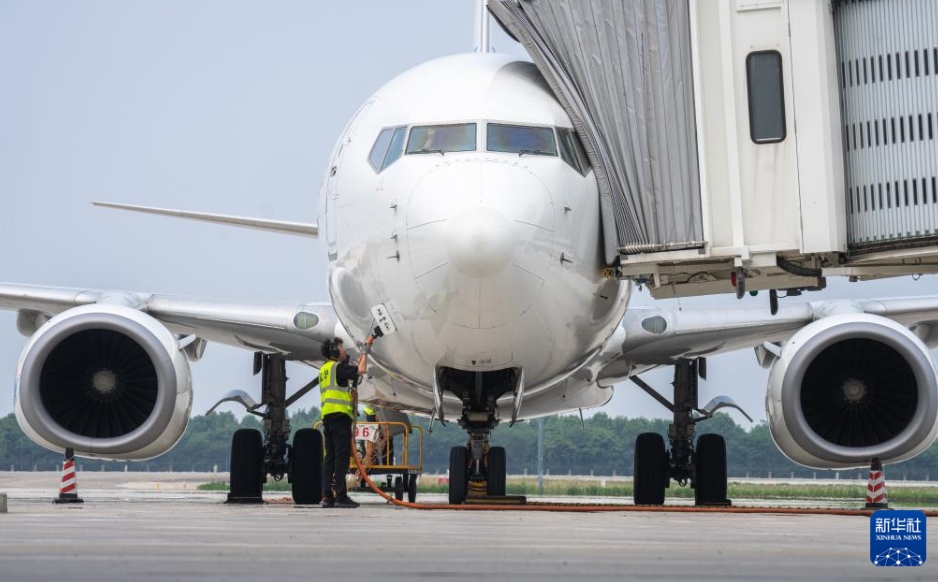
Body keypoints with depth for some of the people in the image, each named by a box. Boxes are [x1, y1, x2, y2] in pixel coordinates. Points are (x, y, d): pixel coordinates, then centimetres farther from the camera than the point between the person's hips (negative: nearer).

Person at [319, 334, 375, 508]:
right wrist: (366, 349, 1)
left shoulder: (324, 369, 22)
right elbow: (361, 370, -11)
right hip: (340, 415, -9)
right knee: (341, 456, -9)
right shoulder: (338, 367, -5)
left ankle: (327, 496, 3)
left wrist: (358, 363, 24)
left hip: (327, 416, 9)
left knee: (330, 457, 7)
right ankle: (340, 495, -12)